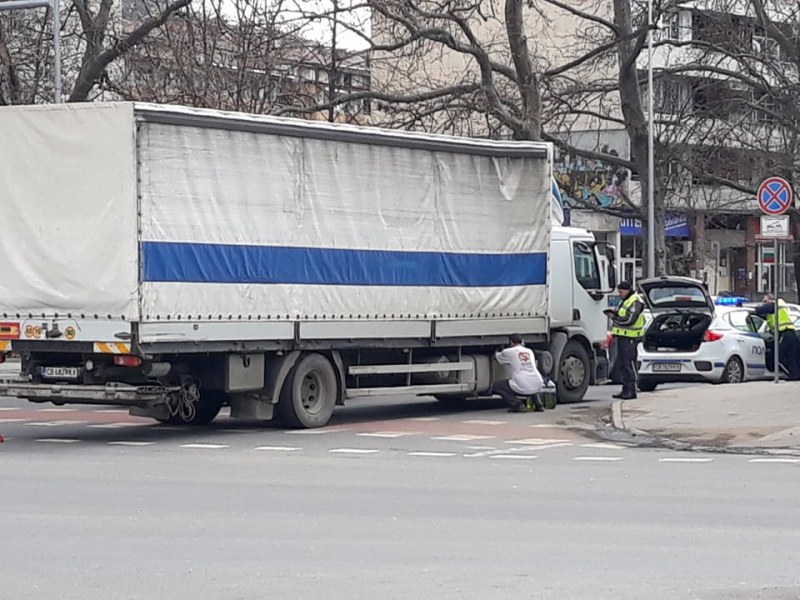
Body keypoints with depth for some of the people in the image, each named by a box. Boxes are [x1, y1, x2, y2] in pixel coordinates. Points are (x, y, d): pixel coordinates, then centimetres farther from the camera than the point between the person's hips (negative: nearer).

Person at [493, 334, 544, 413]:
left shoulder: (509, 352, 3)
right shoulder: (529, 351, 17)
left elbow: (497, 357, 25)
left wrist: (496, 352, 50)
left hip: (522, 388, -6)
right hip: (538, 387, 6)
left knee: (496, 387, 14)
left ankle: (518, 404, -1)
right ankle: (538, 404, 22)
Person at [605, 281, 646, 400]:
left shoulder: (635, 302, -13)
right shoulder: (624, 301, 19)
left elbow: (629, 320, -20)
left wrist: (614, 317, -12)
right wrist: (615, 312, 7)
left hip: (630, 337, -10)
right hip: (622, 336, 10)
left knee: (629, 363, -9)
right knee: (621, 363, 10)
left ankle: (631, 391, -7)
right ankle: (626, 389, 16)